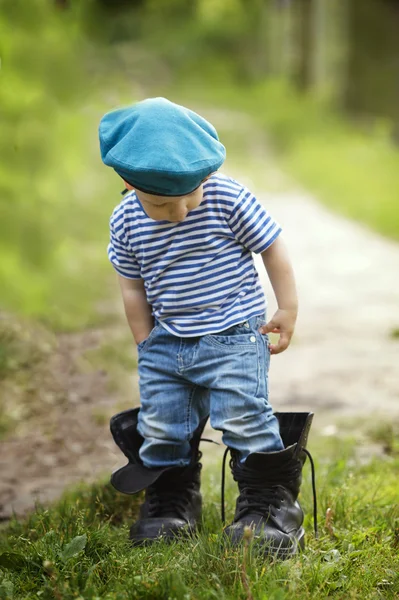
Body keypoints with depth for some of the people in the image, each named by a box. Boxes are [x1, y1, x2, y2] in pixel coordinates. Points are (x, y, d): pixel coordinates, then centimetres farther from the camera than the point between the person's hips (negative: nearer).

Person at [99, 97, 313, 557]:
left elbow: (273, 248, -4)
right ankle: (170, 505, 26)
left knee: (243, 419, -13)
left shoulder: (230, 199, -15)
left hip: (234, 336, -4)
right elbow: (133, 286, 8)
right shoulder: (126, 222, -5)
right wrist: (146, 345, 9)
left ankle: (269, 505, 3)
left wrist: (287, 310, -2)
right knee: (159, 426, 7)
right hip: (166, 342, 4)